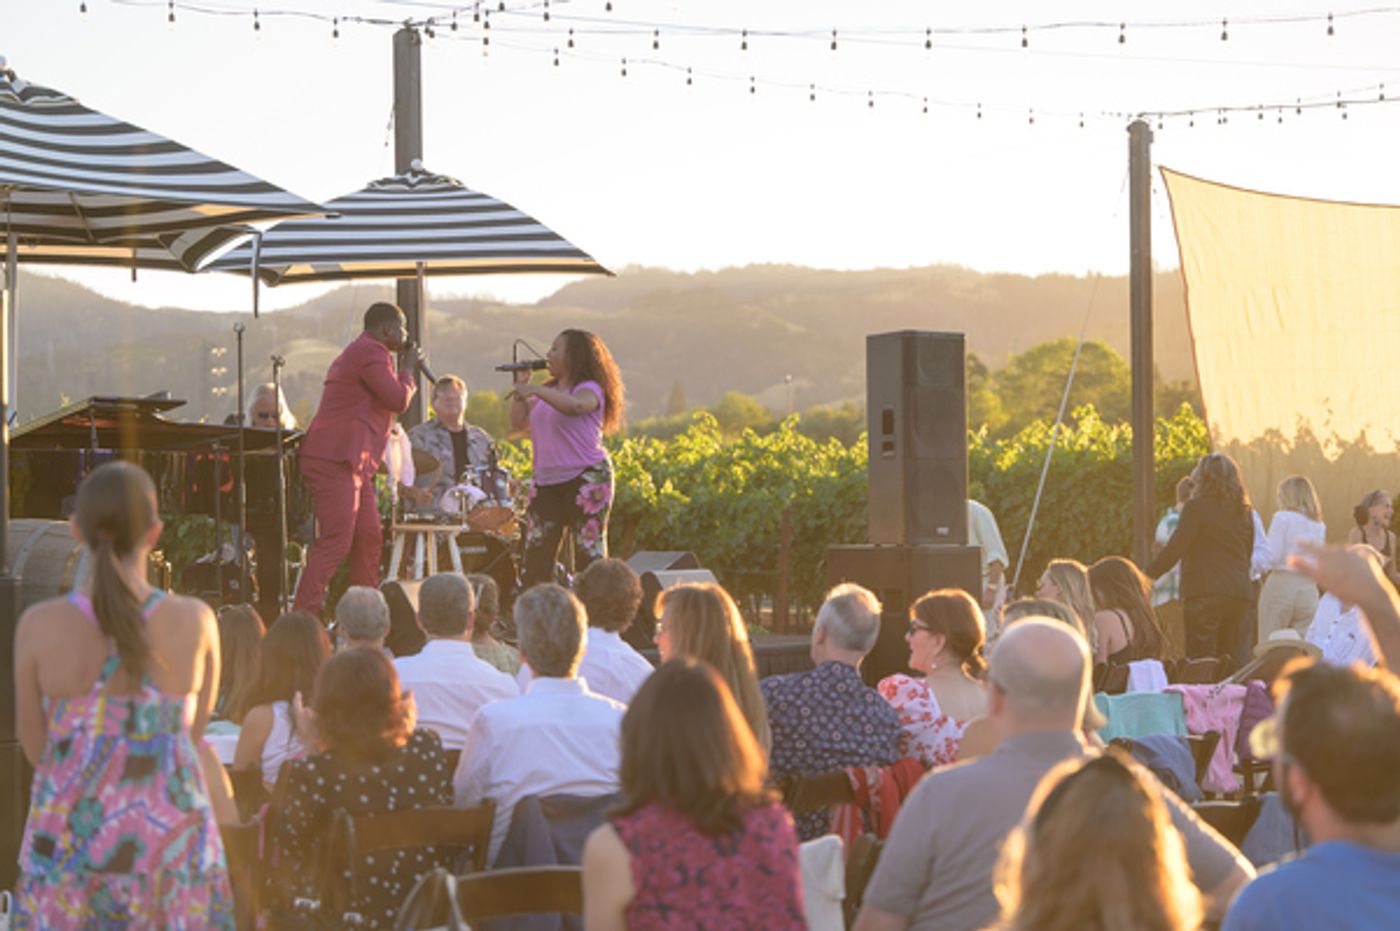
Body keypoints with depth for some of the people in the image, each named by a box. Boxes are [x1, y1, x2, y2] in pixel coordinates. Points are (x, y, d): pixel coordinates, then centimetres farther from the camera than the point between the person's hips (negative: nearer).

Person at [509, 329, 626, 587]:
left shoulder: (589, 389, -4)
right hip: (546, 480, 7)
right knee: (536, 554, 0)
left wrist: (535, 390, -30)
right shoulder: (548, 390, 19)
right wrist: (520, 386, 10)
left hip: (585, 478, -7)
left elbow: (576, 405, -28)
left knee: (589, 552, -8)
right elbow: (518, 424, 17)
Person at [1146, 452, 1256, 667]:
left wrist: (1147, 576, -4)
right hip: (1241, 594, 7)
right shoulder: (1244, 512, 15)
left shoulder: (1197, 507, -5)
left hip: (1206, 593, -7)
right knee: (1230, 663, 10)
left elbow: (1174, 550, -10)